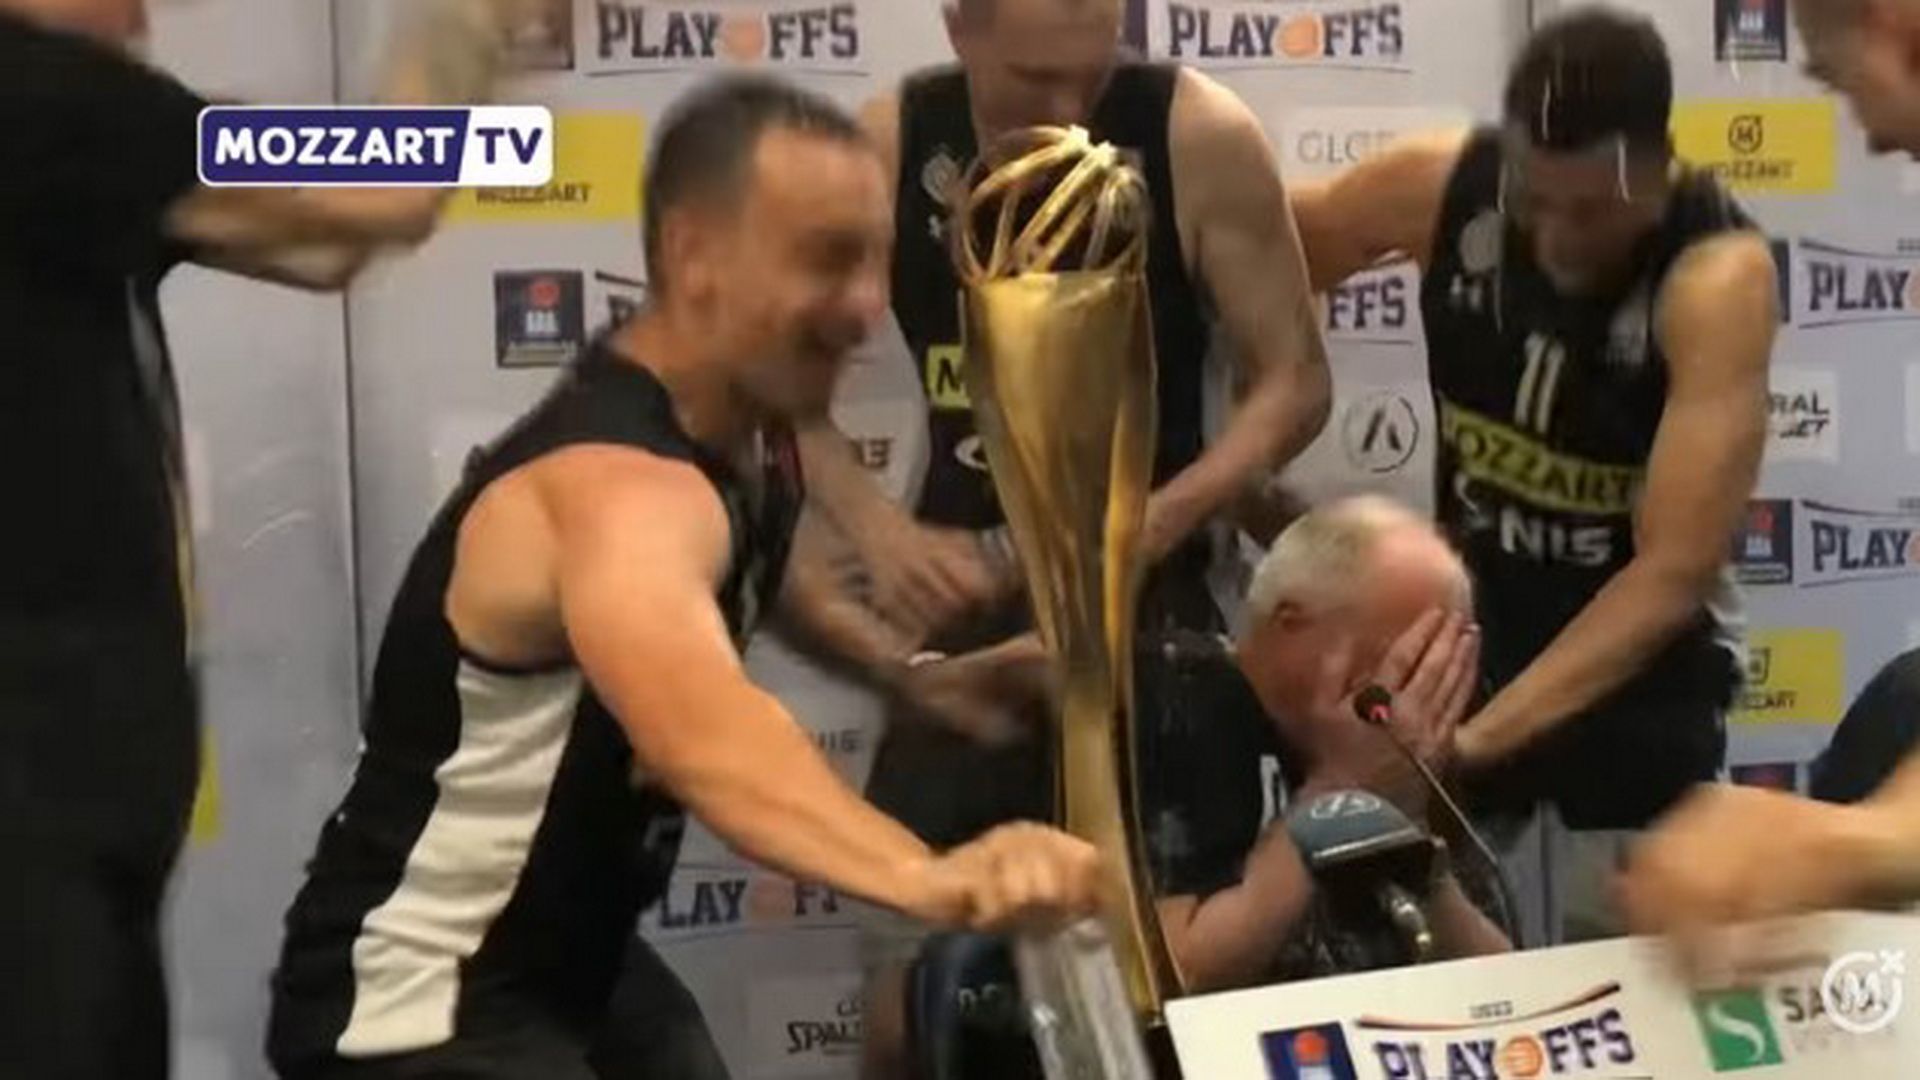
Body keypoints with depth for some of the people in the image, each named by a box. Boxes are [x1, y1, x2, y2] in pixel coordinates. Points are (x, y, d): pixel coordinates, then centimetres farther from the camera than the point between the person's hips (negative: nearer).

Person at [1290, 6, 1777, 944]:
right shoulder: (1439, 183, -18)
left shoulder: (1718, 278, -28)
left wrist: (1476, 737, -39)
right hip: (1458, 622, 3)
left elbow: (1676, 568, -31)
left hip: (1641, 662, -3)